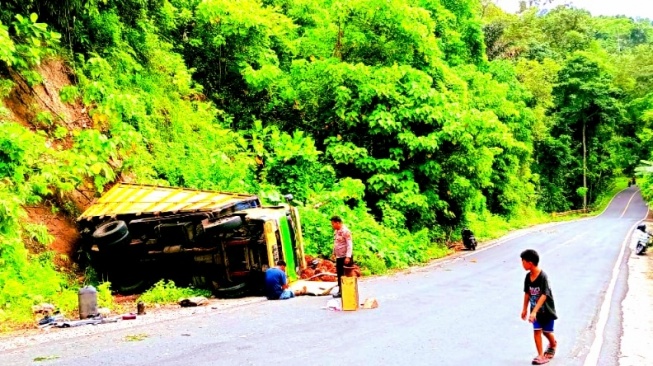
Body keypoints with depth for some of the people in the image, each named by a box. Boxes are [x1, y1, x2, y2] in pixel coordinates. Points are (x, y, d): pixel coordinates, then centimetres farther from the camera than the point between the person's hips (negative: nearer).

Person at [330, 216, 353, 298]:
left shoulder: (345, 231, -15)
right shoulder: (336, 231, 11)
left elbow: (349, 245, -19)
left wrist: (348, 257, -24)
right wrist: (334, 253, 17)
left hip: (345, 257, -8)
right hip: (338, 257, 8)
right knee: (340, 275, 12)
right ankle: (341, 291, 20)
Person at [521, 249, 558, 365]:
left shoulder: (543, 277, -27)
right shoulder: (528, 276, -7)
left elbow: (543, 296, -31)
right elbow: (527, 293, 5)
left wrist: (534, 311, -36)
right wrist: (524, 309, 9)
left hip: (546, 310, -5)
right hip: (535, 310, 5)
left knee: (547, 331, 13)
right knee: (537, 331, -2)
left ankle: (553, 344, 43)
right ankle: (540, 355, 6)